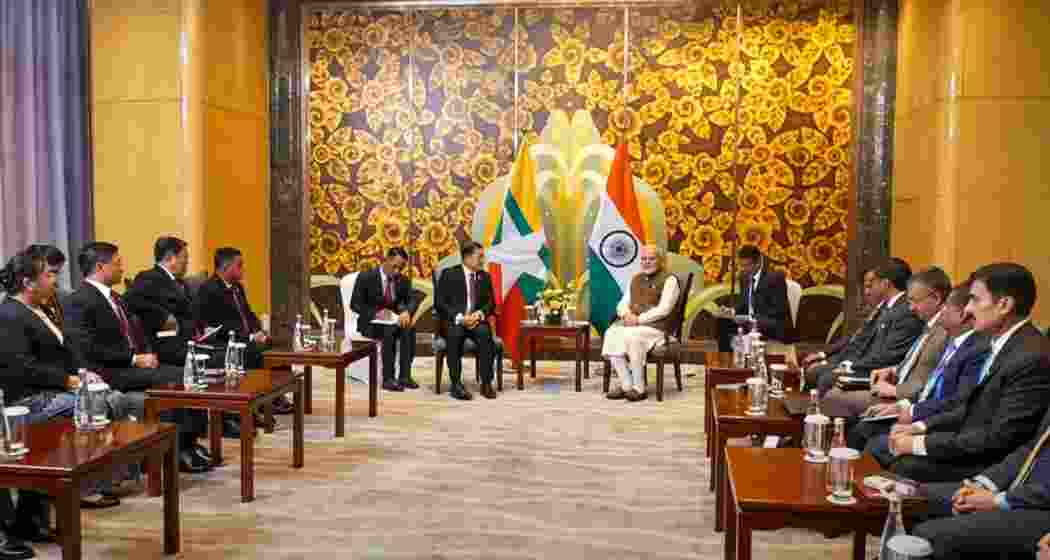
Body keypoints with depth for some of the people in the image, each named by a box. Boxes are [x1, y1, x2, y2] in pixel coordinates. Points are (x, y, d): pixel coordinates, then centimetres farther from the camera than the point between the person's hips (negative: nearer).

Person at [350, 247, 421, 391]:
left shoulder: (402, 280, 6)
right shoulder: (366, 277, -7)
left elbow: (413, 300, -3)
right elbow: (355, 304, -8)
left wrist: (407, 312, -28)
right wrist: (376, 313, -23)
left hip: (392, 320, 4)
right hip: (370, 322, -4)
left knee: (409, 329, -28)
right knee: (389, 331, -35)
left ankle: (405, 376, -26)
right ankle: (388, 378, -29)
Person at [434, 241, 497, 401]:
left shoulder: (485, 277, 13)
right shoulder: (449, 274, 1)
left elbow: (490, 303, 10)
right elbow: (439, 303, -5)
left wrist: (479, 314, -13)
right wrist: (460, 317, -19)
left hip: (477, 320, 3)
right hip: (453, 321, -3)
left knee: (485, 333, -31)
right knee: (455, 334, -36)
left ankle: (486, 384, -26)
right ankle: (456, 384, -30)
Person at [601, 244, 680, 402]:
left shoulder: (669, 280, 1)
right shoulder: (636, 279, 22)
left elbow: (663, 309, -11)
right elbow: (622, 304, 17)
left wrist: (639, 319, -18)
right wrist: (627, 314, -7)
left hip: (656, 326, -6)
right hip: (631, 323, 6)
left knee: (632, 336, -35)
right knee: (612, 334, -25)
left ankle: (639, 388, -24)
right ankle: (626, 385, -21)